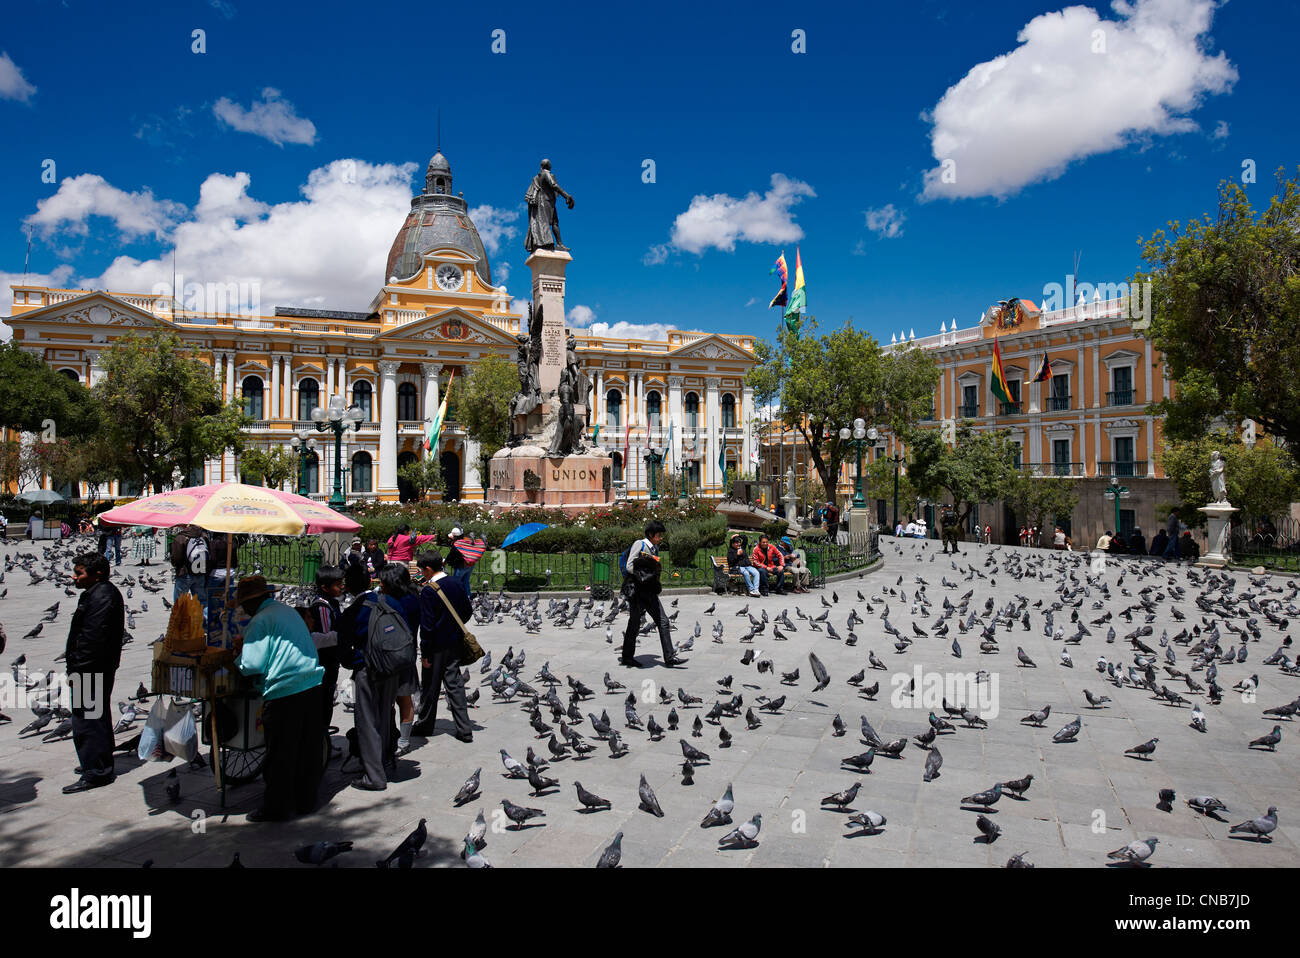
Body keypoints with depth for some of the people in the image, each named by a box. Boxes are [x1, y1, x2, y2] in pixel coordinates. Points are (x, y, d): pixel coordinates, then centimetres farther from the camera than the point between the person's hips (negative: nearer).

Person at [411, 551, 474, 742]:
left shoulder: (429, 591, -18)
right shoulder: (456, 583, 2)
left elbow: (427, 625, -18)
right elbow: (468, 611, 9)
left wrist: (425, 653, -12)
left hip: (437, 645, -6)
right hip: (455, 642, 6)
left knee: (430, 686, 11)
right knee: (454, 683, 9)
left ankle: (425, 725, 28)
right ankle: (464, 730, 6)